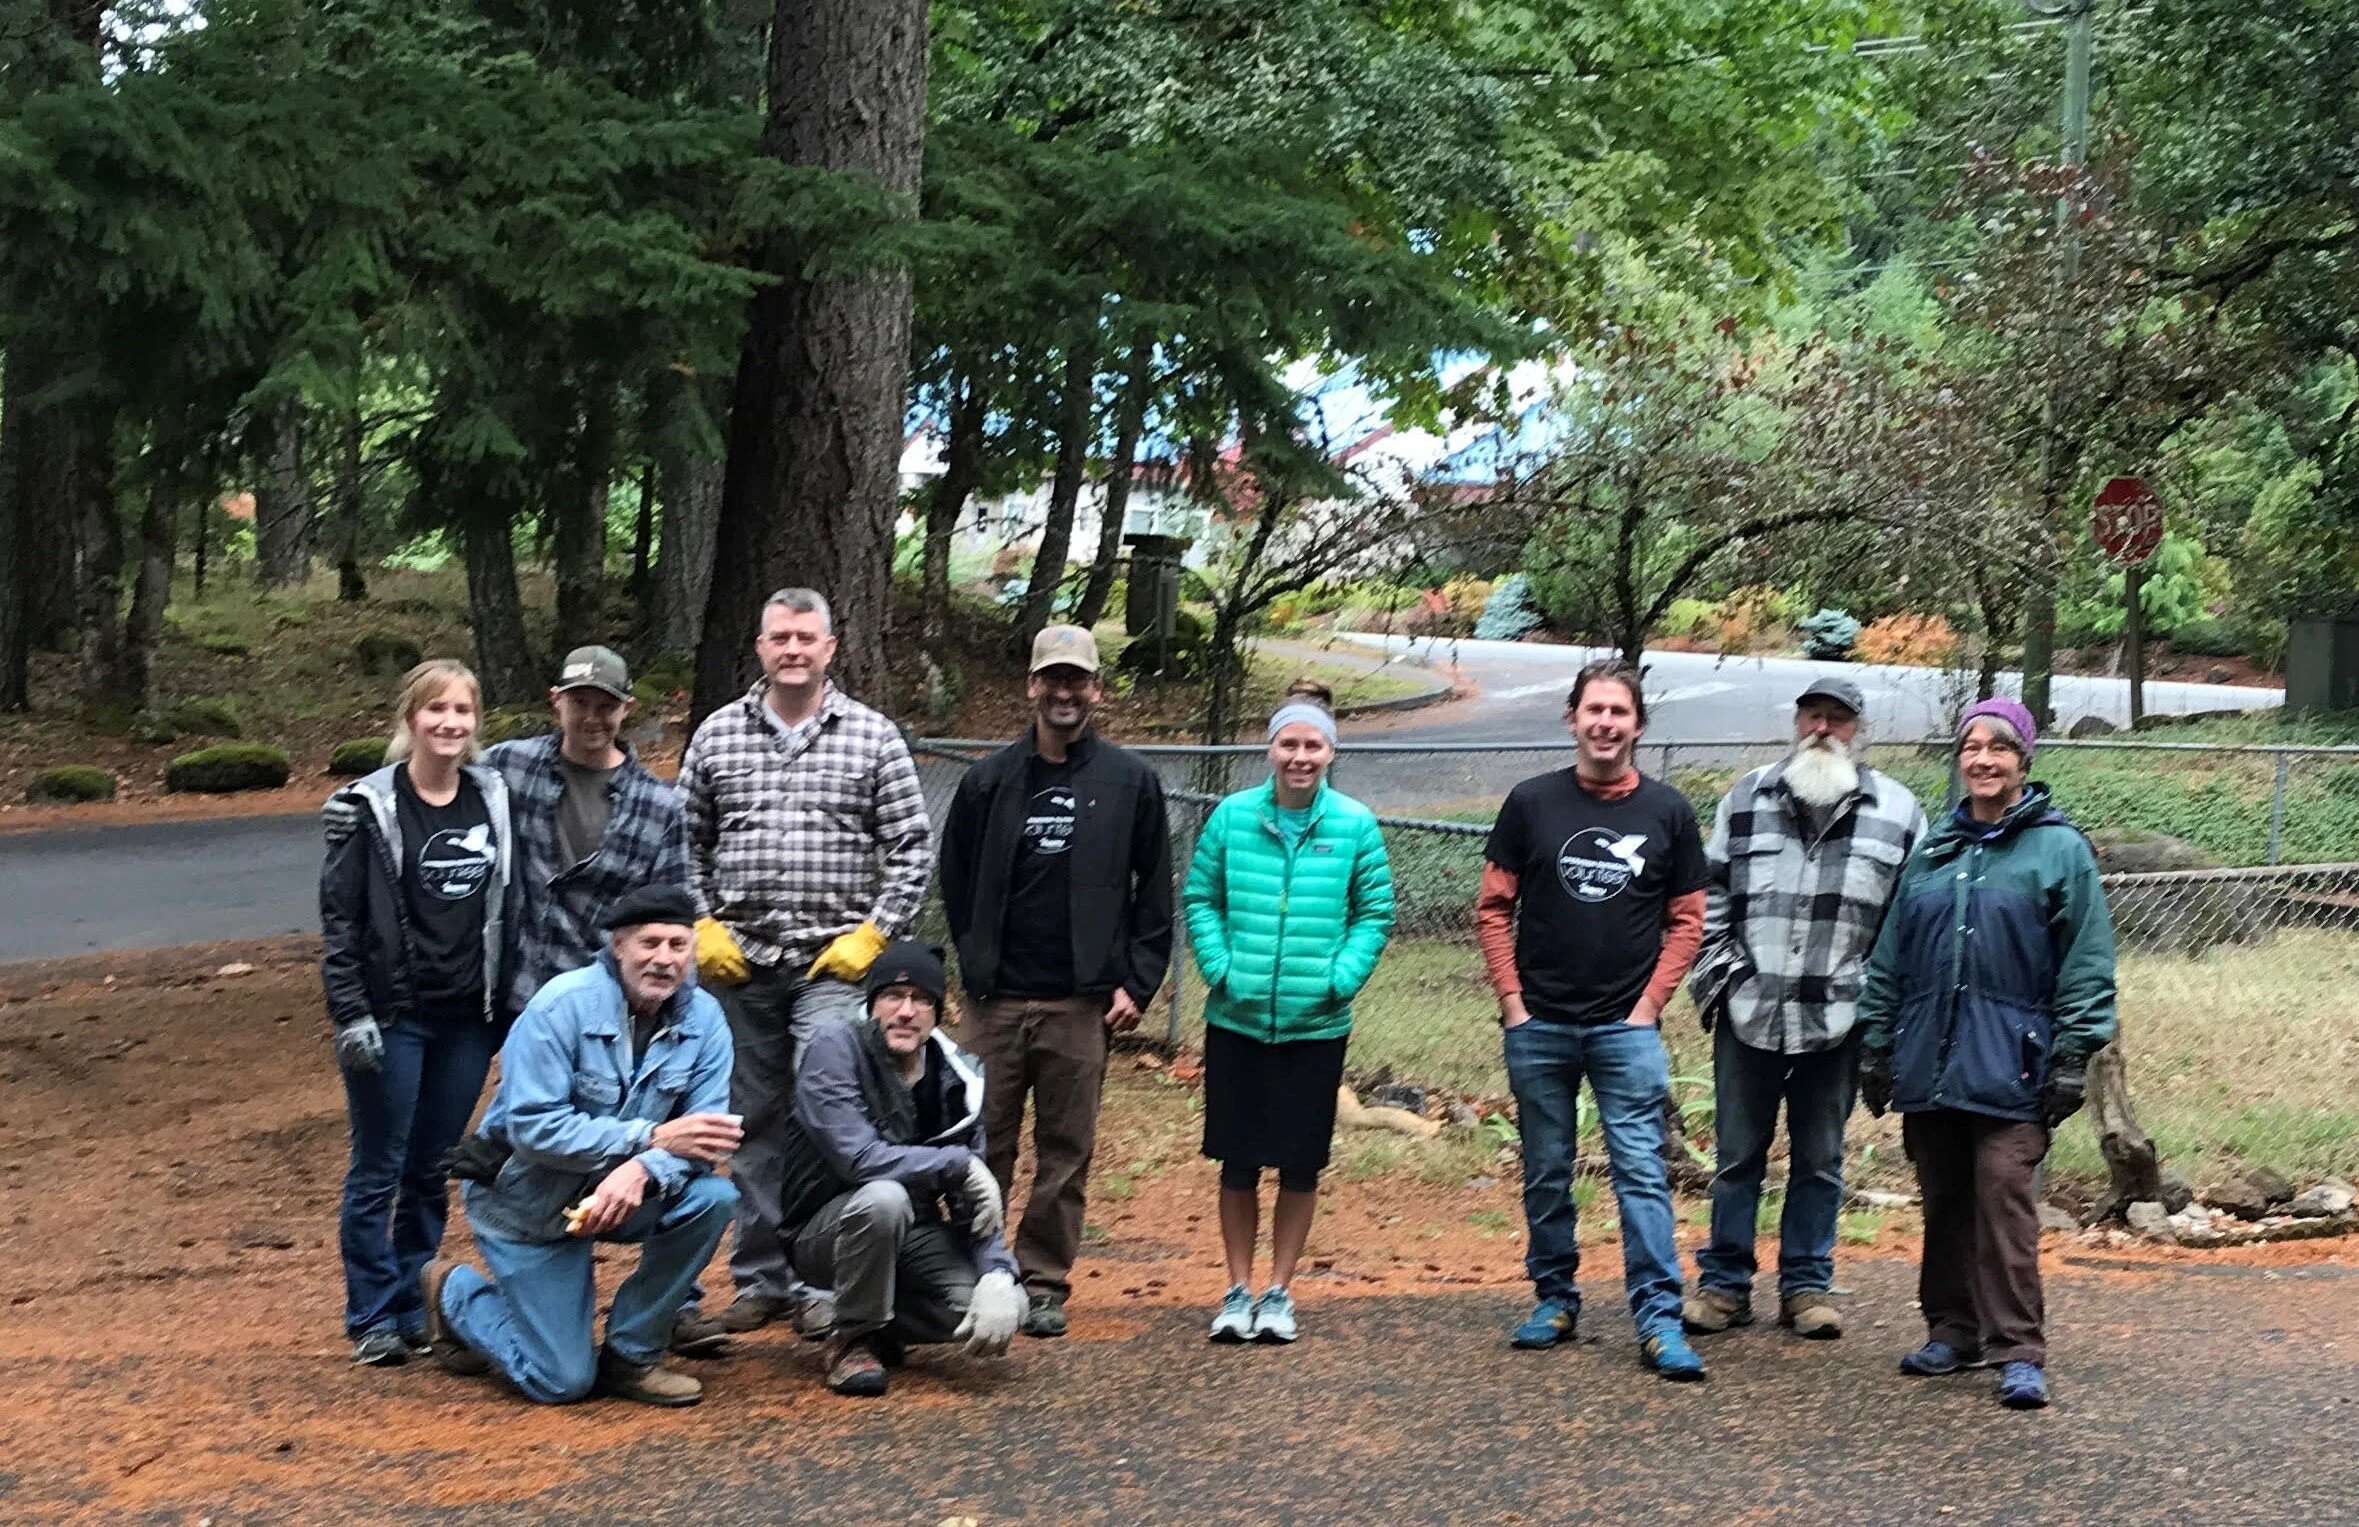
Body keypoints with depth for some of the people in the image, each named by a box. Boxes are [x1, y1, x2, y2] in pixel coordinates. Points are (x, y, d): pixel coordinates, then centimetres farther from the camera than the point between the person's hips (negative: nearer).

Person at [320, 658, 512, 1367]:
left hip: (467, 1017, 4)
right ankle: (372, 1319, 13)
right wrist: (350, 1016, -12)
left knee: (433, 1171, 11)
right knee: (378, 1173, 4)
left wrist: (505, 1004, 8)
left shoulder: (494, 799, 6)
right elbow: (338, 917, -7)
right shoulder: (369, 806, -7)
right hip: (392, 1018, -4)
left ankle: (413, 1306, 21)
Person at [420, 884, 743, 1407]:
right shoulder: (562, 1005, -22)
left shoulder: (704, 1019, -10)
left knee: (713, 1198, -24)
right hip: (528, 1203, -4)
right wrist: (650, 1136, -34)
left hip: (618, 1194, 5)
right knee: (563, 1382, -7)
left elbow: (705, 1134, -16)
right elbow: (531, 1128, -28)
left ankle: (631, 1355, -5)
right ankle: (456, 1294, 23)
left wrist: (644, 1171, -37)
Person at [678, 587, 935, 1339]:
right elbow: (686, 842, 12)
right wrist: (702, 927, 2)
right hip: (739, 961, 3)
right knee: (754, 1127, 9)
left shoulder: (873, 736, 1)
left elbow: (912, 846, 1)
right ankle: (761, 1279, 19)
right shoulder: (718, 734, 7)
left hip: (835, 963, -2)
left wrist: (873, 935, -6)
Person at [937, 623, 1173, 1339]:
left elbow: (1154, 893, 5)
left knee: (1066, 1152, 5)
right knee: (984, 1146, 3)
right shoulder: (992, 779, 7)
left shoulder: (1131, 781, 4)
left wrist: (1136, 984, -1)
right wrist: (975, 962, 7)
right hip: (998, 998, 1)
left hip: (1083, 1003, -1)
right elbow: (957, 879, 15)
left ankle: (1045, 1283, 14)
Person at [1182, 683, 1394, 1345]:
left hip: (1317, 1025, 0)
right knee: (1238, 1161, 7)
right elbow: (1200, 900, 5)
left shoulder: (1356, 825, -3)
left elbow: (1375, 914, 3)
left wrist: (1340, 979, -8)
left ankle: (1278, 1291, 21)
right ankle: (1238, 1290, 20)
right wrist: (1220, 968, -7)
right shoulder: (1231, 816, -1)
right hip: (1237, 1019, 0)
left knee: (1300, 1166, 7)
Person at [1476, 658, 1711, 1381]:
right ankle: (1555, 1299, 23)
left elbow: (1686, 919, 6)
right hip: (1539, 1025, 1)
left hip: (1626, 1028, -1)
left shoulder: (1667, 811, 2)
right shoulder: (1531, 802, 2)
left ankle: (1658, 1319, -4)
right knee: (1545, 1173, 10)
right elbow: (1494, 908, 5)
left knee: (1641, 1172, -6)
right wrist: (1512, 1003, -2)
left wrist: (1650, 1005, -3)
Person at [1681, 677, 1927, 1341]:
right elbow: (1709, 895, 10)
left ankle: (1807, 1286, 20)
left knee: (1820, 1159, 9)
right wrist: (1715, 977, 1)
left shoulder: (1896, 811, 3)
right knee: (1738, 1155, 8)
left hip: (1840, 1019, -1)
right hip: (1749, 1013, 1)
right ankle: (1724, 1284, 17)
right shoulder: (1746, 800, 7)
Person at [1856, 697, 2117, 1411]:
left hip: (2010, 1064, -5)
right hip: (1929, 1059, 5)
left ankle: (2018, 1352, -5)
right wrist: (1876, 1044, 12)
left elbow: (2085, 964, -4)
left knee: (2005, 1198, -10)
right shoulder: (1931, 851, 14)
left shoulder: (2060, 848, 0)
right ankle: (1952, 1331, 22)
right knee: (1943, 1203, 11)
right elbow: (1890, 957, 16)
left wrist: (2073, 1057, -9)